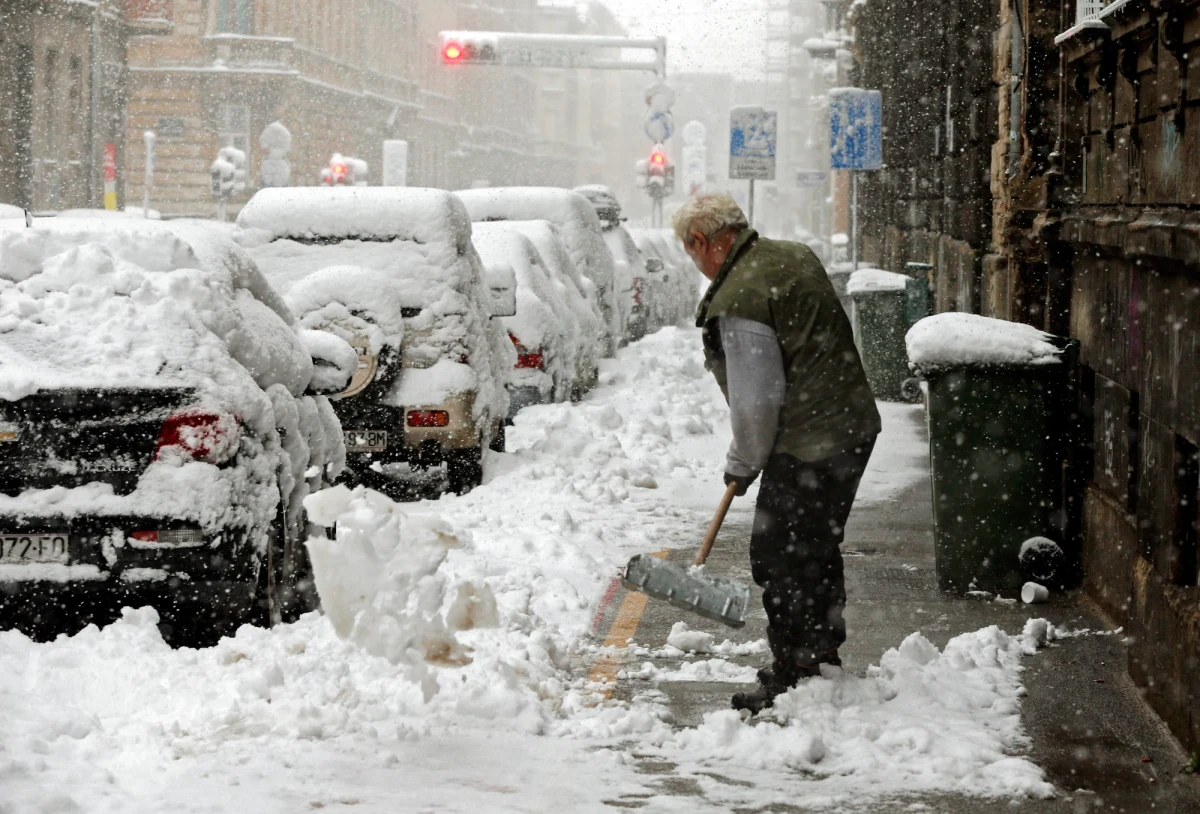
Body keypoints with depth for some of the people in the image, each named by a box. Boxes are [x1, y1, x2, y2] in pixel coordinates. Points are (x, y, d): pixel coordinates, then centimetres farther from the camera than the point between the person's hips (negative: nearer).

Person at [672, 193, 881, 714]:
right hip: (854, 427, 10)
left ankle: (791, 680, 8)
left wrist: (742, 464, -3)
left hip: (805, 450, -10)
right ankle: (824, 656, 35)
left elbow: (756, 400, -20)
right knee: (818, 549, 22)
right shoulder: (795, 256, 8)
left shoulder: (739, 301, -21)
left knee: (780, 560, 1)